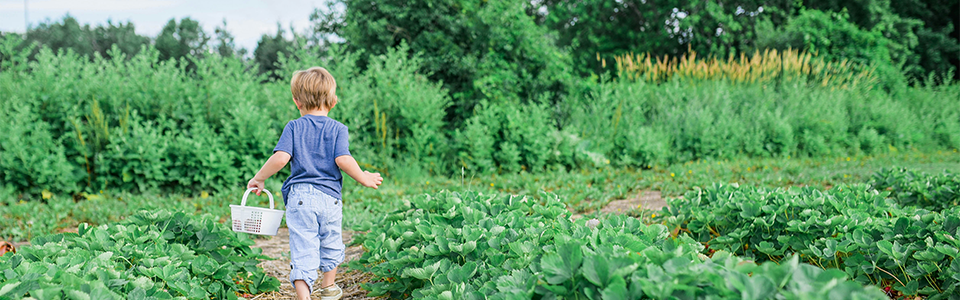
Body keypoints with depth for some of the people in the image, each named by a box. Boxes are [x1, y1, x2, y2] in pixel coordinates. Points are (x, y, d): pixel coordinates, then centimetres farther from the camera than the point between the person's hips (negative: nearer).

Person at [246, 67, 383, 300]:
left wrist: (258, 179, 3)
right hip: (330, 196, 1)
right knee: (331, 244, 22)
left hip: (299, 196, -1)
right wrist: (363, 178, 2)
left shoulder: (294, 127, 3)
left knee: (303, 250, -4)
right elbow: (343, 160, -11)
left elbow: (280, 158, -9)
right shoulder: (338, 129, 3)